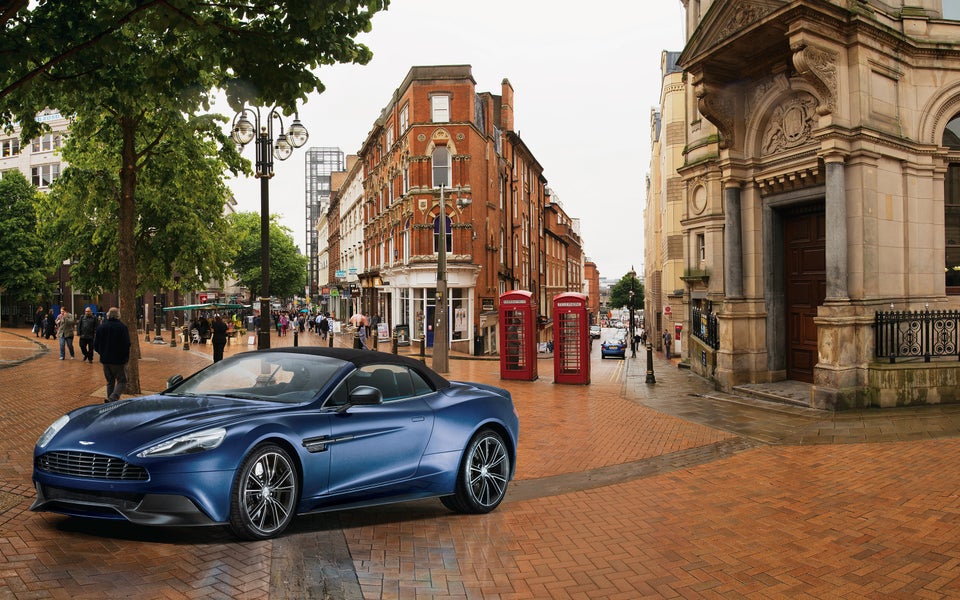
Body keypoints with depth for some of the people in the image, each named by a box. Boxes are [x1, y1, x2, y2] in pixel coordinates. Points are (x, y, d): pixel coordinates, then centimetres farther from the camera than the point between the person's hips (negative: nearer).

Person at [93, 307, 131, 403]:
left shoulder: (101, 327, 3)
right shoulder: (122, 327, -12)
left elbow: (96, 345, 6)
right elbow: (127, 344, -14)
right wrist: (126, 357, 1)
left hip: (105, 360, 5)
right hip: (119, 360, -5)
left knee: (110, 381, 17)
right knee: (121, 381, 1)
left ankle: (110, 400, 18)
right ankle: (113, 398, -18)